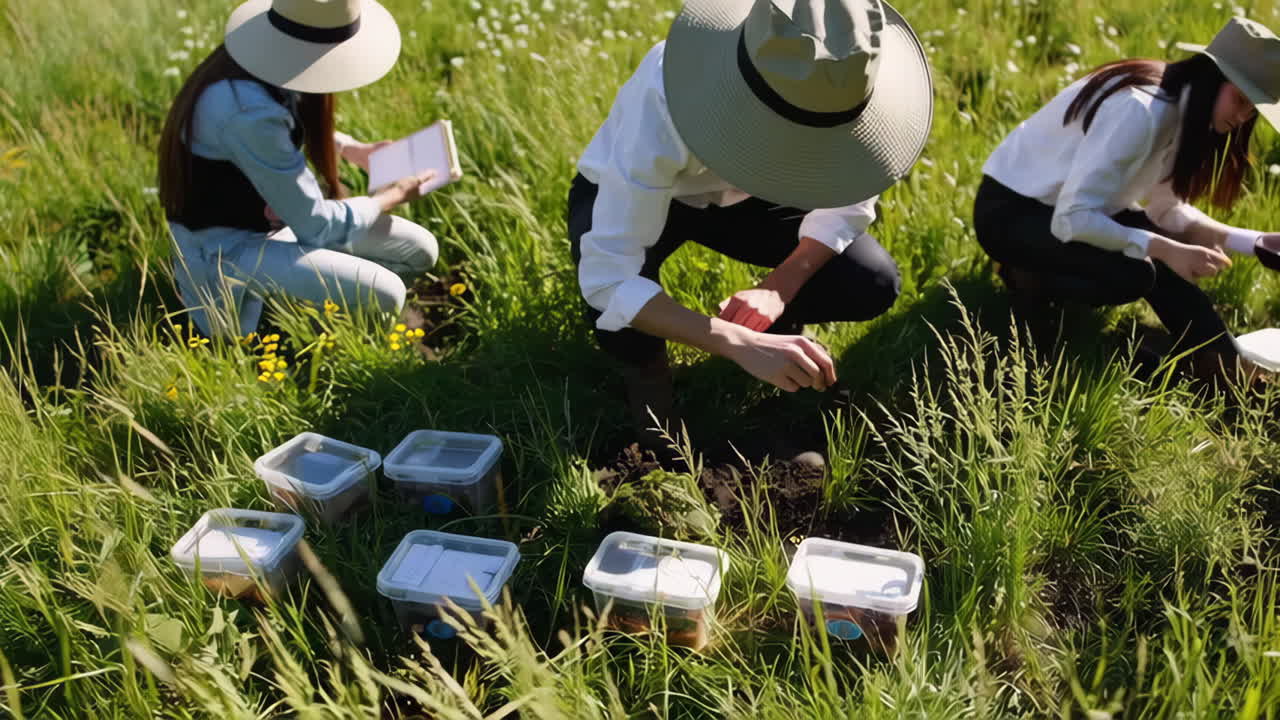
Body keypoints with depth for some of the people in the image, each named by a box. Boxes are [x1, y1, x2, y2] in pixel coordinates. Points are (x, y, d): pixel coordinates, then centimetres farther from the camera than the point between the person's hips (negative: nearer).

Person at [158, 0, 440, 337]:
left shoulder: (267, 62, -6)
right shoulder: (250, 110, -34)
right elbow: (314, 225, -23)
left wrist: (353, 149, 9)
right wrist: (392, 196, -8)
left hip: (273, 213, 9)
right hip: (226, 247, -9)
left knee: (421, 251, 5)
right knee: (383, 294, -23)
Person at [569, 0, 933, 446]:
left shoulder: (826, 91, -29)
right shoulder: (659, 111, -41)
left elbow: (849, 201, -14)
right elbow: (607, 281, -40)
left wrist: (778, 291, -30)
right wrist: (743, 345, -49)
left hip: (742, 191, 3)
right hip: (627, 195, -3)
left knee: (872, 286, -16)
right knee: (619, 314, -35)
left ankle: (775, 328, 16)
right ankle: (645, 367, 2)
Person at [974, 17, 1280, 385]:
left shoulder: (1181, 110, 0)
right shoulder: (1139, 111, -28)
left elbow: (1168, 210, 3)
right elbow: (1072, 219, -32)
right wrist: (1167, 250, -33)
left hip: (1066, 205, 10)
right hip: (1009, 211, -10)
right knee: (1133, 273, -28)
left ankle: (1227, 368, -2)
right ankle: (1031, 279, -5)